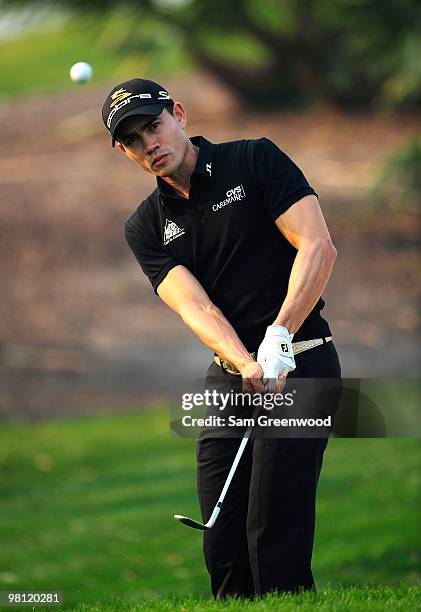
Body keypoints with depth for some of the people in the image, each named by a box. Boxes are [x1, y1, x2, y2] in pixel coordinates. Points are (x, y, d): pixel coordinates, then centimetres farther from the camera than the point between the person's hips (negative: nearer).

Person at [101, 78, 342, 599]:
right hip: (227, 378, 5)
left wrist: (278, 337, -24)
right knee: (222, 545, 3)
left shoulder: (256, 161, -3)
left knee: (274, 542, -13)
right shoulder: (145, 228, 8)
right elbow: (195, 305, -8)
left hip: (299, 362, -5)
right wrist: (246, 363, -28)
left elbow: (318, 247, -13)